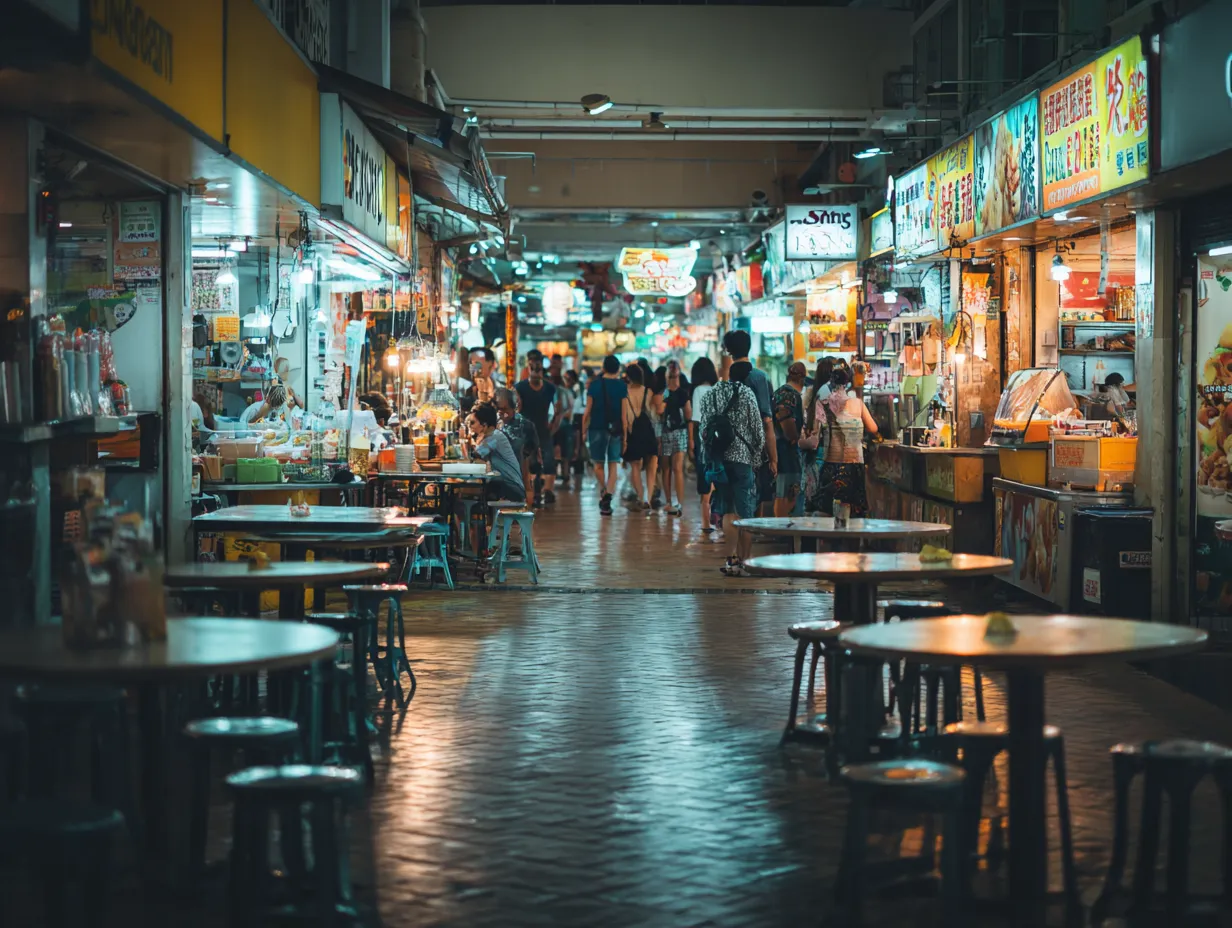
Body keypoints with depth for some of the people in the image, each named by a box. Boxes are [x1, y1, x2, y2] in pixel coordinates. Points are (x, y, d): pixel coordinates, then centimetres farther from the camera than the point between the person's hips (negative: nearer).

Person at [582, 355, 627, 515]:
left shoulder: (594, 384, 1)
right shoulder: (621, 386, 0)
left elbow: (588, 411, 0)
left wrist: (584, 430, 7)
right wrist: (625, 434, 2)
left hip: (597, 428, 0)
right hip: (615, 429, 0)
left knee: (598, 463, 14)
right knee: (613, 464, 3)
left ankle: (603, 492, 14)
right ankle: (608, 498, -6)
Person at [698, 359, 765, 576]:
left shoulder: (710, 394, 6)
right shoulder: (747, 394, -5)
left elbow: (704, 429, 5)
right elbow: (758, 431, -3)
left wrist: (711, 449, 14)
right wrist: (757, 459, 8)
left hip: (718, 459, 4)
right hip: (742, 458, -4)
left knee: (727, 511, 9)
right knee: (745, 513, 4)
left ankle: (734, 556, -2)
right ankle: (743, 561, 5)